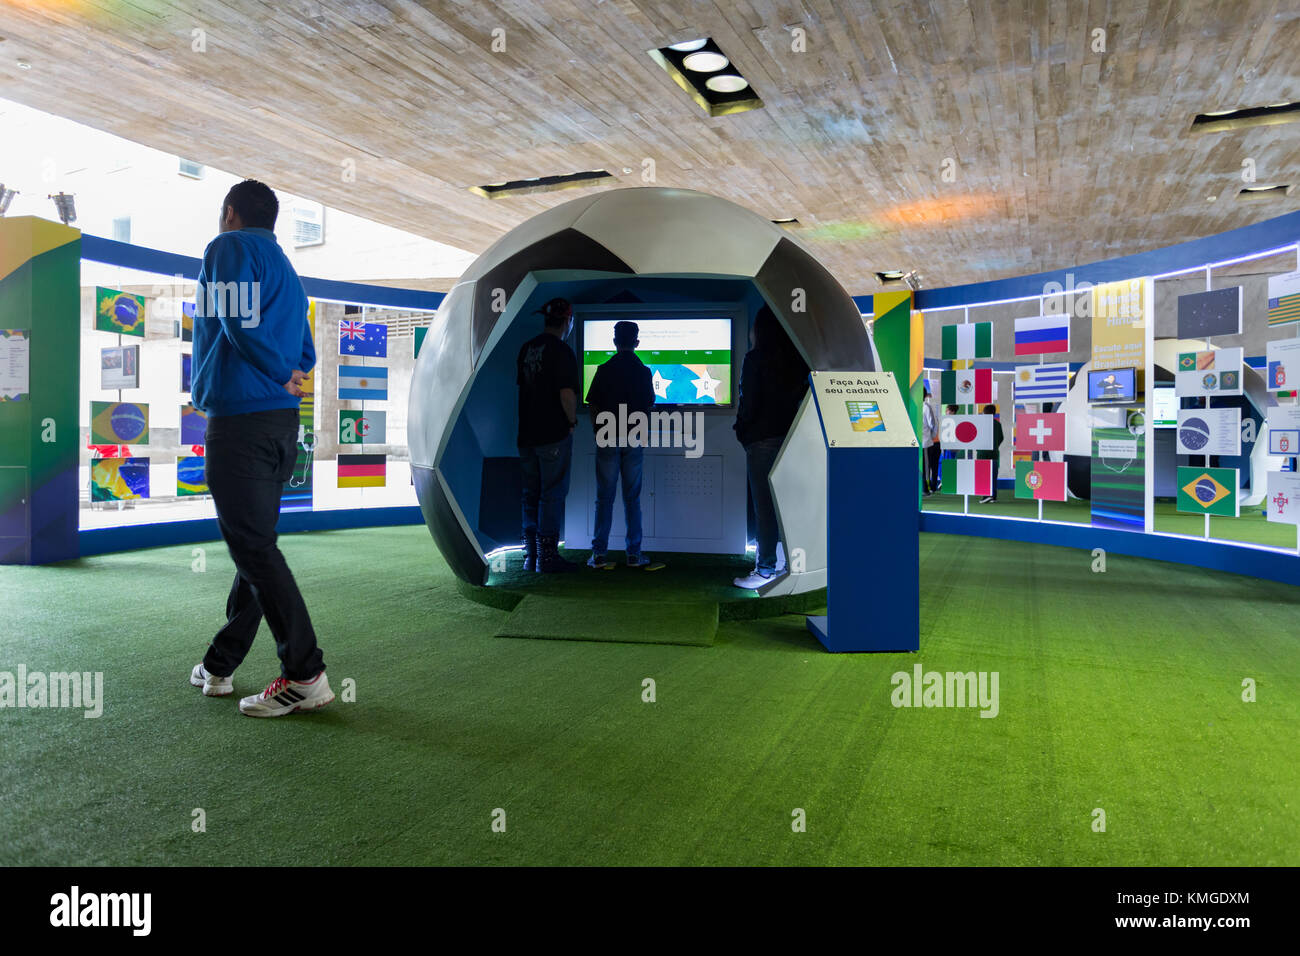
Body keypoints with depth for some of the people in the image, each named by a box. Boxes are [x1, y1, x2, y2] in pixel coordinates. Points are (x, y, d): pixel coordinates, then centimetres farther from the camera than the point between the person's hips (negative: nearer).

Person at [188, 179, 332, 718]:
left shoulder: (230, 248, -2)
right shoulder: (284, 267, 24)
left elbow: (238, 319, -18)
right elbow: (305, 354, 21)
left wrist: (279, 373, -7)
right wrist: (285, 375, 8)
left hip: (239, 417, -9)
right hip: (282, 421, 9)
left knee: (254, 549, -8)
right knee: (254, 544, 12)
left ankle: (305, 676, -9)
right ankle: (218, 666, 24)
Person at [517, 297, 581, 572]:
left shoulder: (526, 349, 10)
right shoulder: (561, 351, -13)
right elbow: (567, 393, -20)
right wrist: (572, 421, -4)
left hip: (527, 433, 7)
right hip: (553, 434, -7)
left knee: (531, 494, 13)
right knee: (552, 493, -1)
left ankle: (531, 556, 17)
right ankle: (547, 557, 1)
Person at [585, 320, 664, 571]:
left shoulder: (604, 370, -3)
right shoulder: (644, 372, 0)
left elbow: (593, 407, -1)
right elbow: (649, 407, 7)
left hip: (608, 439, -1)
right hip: (634, 440, 1)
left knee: (604, 497, 3)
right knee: (632, 498, 6)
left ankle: (599, 554, 3)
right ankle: (634, 554, 5)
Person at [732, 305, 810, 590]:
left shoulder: (756, 359, -8)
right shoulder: (798, 359, 6)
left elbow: (749, 403, -10)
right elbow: (803, 396, 8)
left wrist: (741, 431, 5)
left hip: (763, 439, -6)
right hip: (791, 437, 6)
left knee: (765, 505, -2)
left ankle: (766, 569, 1)